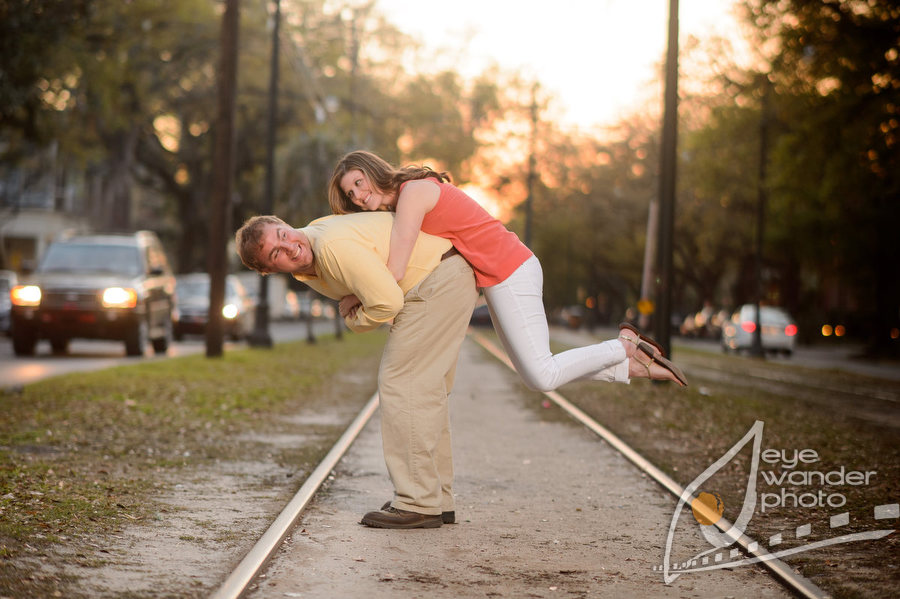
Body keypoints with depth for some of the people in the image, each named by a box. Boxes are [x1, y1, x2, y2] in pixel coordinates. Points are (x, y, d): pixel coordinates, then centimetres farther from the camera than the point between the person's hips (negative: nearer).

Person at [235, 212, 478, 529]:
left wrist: (355, 321, -6)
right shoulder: (307, 269, 5)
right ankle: (437, 499, 19)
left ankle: (418, 505, -9)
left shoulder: (334, 245, -26)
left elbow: (388, 302, -23)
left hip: (441, 277, -10)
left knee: (401, 383, -10)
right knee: (423, 389, 13)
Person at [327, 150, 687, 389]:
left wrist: (353, 298, -7)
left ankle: (625, 348, 6)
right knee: (534, 370, 15)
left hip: (509, 276, -10)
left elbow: (394, 272, -23)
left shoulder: (412, 193, -16)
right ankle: (631, 365, 16)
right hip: (502, 279, 10)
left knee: (541, 376, -6)